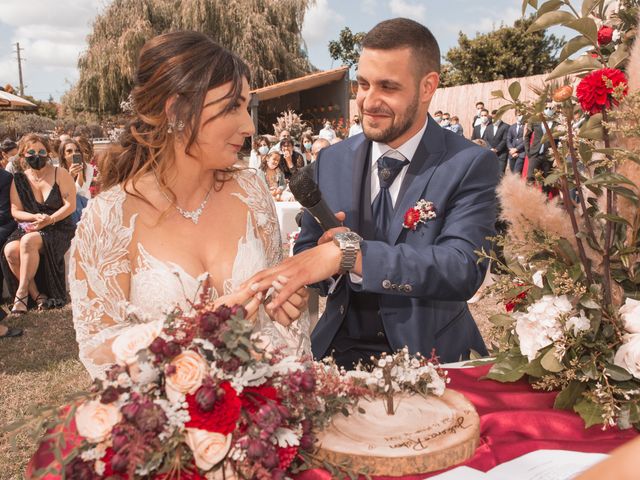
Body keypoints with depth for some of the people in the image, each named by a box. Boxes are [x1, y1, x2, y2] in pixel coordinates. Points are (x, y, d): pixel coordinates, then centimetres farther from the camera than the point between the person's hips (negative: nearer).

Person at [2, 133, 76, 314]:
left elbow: (70, 205, -7)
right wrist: (36, 217, -14)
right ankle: (37, 295, -16)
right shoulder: (19, 180, 7)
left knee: (29, 241, -34)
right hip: (28, 228, 4)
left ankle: (22, 292, -23)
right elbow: (16, 211, 6)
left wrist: (49, 220, -20)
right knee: (10, 250, -27)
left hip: (59, 228, -4)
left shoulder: (60, 174, -1)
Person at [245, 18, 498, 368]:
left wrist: (347, 251, -31)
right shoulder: (330, 163, 3)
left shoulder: (471, 165, -8)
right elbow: (305, 255, 7)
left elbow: (464, 268, -22)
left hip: (431, 356, -1)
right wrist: (326, 250, -16)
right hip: (340, 352, 2)